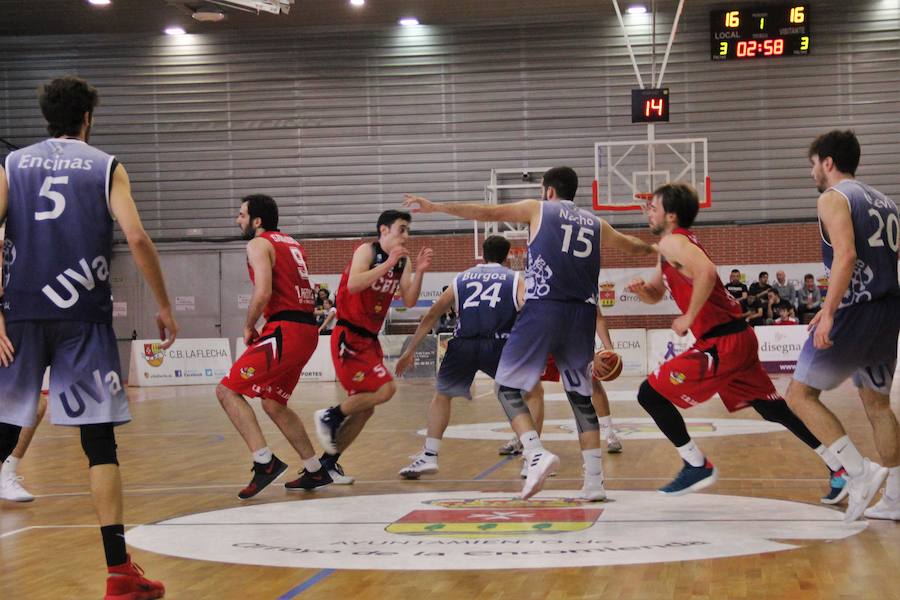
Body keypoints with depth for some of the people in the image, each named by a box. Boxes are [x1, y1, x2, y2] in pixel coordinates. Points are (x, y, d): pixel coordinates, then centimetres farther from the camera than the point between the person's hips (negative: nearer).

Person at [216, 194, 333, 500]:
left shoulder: (259, 244, -4)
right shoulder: (292, 244, 23)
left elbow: (263, 292, -19)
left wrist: (248, 326, -4)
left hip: (285, 331, -9)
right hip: (308, 330, 9)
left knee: (227, 391, -7)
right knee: (274, 404, 22)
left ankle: (265, 461, -18)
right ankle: (315, 471, 23)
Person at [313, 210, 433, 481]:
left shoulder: (402, 262, 9)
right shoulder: (367, 251, -12)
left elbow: (409, 301, 0)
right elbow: (353, 285, -29)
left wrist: (419, 272, -13)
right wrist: (388, 263, -29)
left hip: (369, 338, 9)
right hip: (349, 336, -9)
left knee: (365, 408, 11)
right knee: (385, 389, -20)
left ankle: (328, 462, 21)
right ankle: (330, 416, -4)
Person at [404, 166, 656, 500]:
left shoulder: (538, 209, 10)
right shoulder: (596, 224, 22)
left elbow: (486, 213, 4)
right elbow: (633, 246, 40)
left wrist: (434, 207, 9)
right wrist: (656, 250, 63)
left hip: (543, 309, -4)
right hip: (582, 313, 4)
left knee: (509, 387, 4)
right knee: (581, 395, 15)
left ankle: (537, 454, -18)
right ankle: (594, 482, 9)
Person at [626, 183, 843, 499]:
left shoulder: (672, 241, -10)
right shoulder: (671, 246, 20)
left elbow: (706, 272, -30)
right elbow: (654, 295, 29)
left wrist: (689, 317, -21)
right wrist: (641, 288, 7)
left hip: (722, 343, -10)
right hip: (740, 338, 10)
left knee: (650, 394, -7)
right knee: (772, 408, 18)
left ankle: (697, 466, -1)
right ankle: (840, 469, 21)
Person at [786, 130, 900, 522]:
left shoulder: (833, 198, -6)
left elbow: (846, 255, -22)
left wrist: (829, 311, -27)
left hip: (854, 311, -8)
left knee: (800, 394, -2)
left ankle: (860, 473, -13)